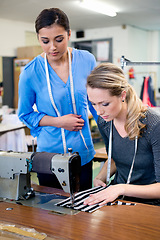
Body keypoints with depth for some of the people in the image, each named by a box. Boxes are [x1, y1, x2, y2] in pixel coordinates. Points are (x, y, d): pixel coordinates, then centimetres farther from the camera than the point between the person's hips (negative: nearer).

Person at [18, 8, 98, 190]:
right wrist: (59, 122, -13)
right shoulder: (30, 73, -13)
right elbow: (25, 114, 0)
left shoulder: (87, 60, -7)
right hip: (50, 154, -1)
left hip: (84, 154, 2)